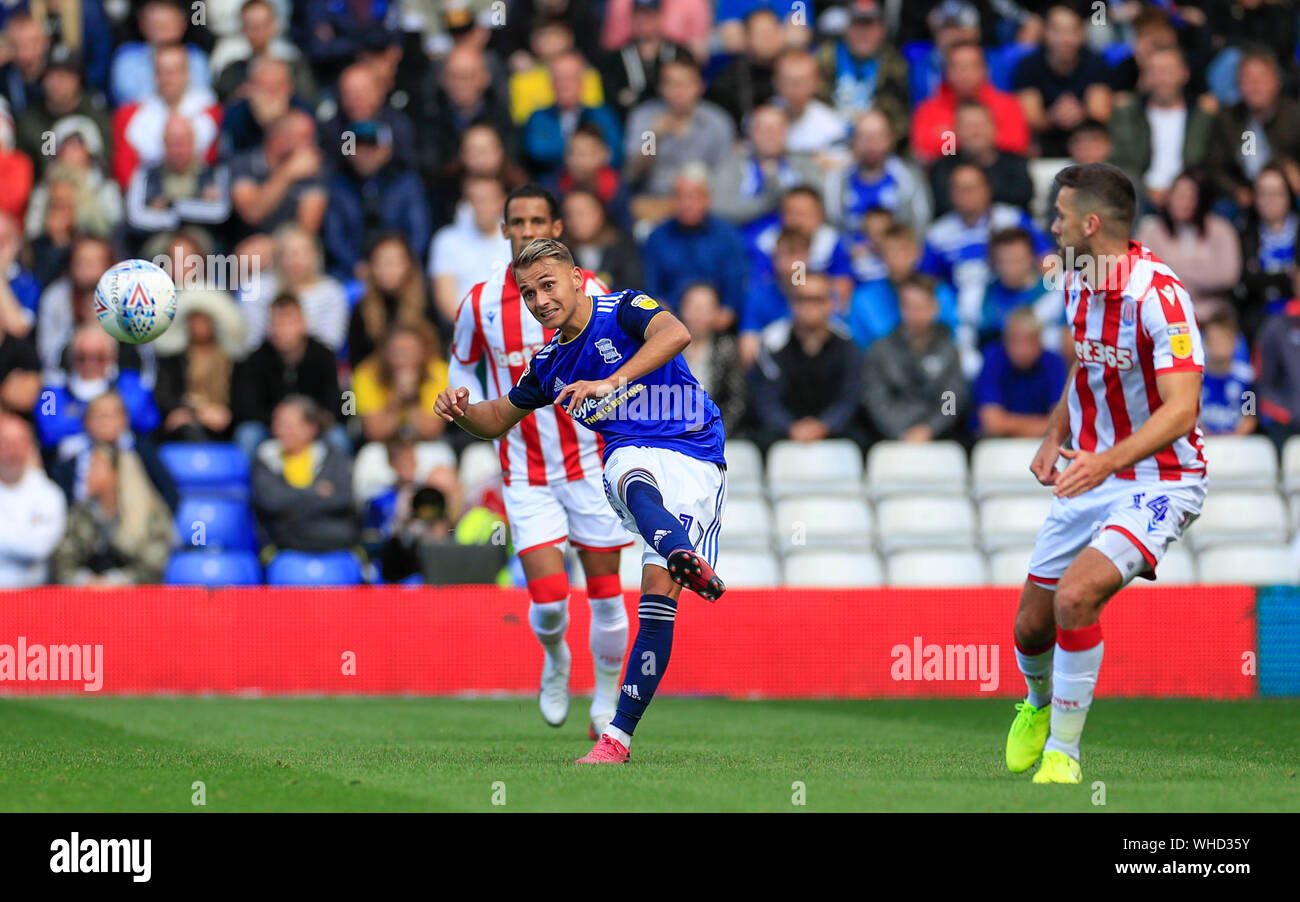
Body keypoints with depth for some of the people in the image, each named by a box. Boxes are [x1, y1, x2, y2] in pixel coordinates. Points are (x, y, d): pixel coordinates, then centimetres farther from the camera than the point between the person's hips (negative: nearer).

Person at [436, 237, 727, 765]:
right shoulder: (549, 364, 16)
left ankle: (618, 735, -15)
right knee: (634, 480, -36)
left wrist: (613, 382, -38)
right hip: (630, 457, 4)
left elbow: (675, 334, -25)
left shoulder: (624, 311, -3)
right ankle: (684, 557, -69)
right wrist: (462, 412, 6)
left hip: (696, 458, -4)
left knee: (659, 588, -17)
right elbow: (497, 420, 30)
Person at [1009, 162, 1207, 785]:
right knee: (1031, 624, 8)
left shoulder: (1158, 294, -22)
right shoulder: (1077, 285, 4)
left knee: (1076, 596, -28)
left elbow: (1181, 409, -29)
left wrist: (1107, 461, -42)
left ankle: (1063, 753, -13)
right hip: (1089, 477, 7)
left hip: (1158, 482, -7)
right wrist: (1054, 438, 4)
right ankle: (1038, 704, 44)